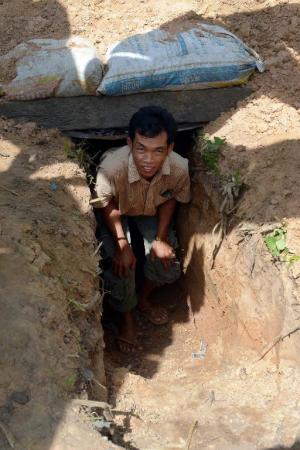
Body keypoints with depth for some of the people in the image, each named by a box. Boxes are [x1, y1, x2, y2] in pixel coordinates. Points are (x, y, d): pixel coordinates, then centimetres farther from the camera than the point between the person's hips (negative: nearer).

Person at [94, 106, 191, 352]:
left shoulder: (179, 168, -33)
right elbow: (108, 206, -20)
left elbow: (171, 199, -10)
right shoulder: (111, 168, -42)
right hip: (116, 213, -2)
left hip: (152, 211, 3)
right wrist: (122, 244, -26)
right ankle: (127, 316, 15)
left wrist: (161, 238, -15)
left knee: (168, 267, -6)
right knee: (120, 266, -18)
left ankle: (143, 298, 29)